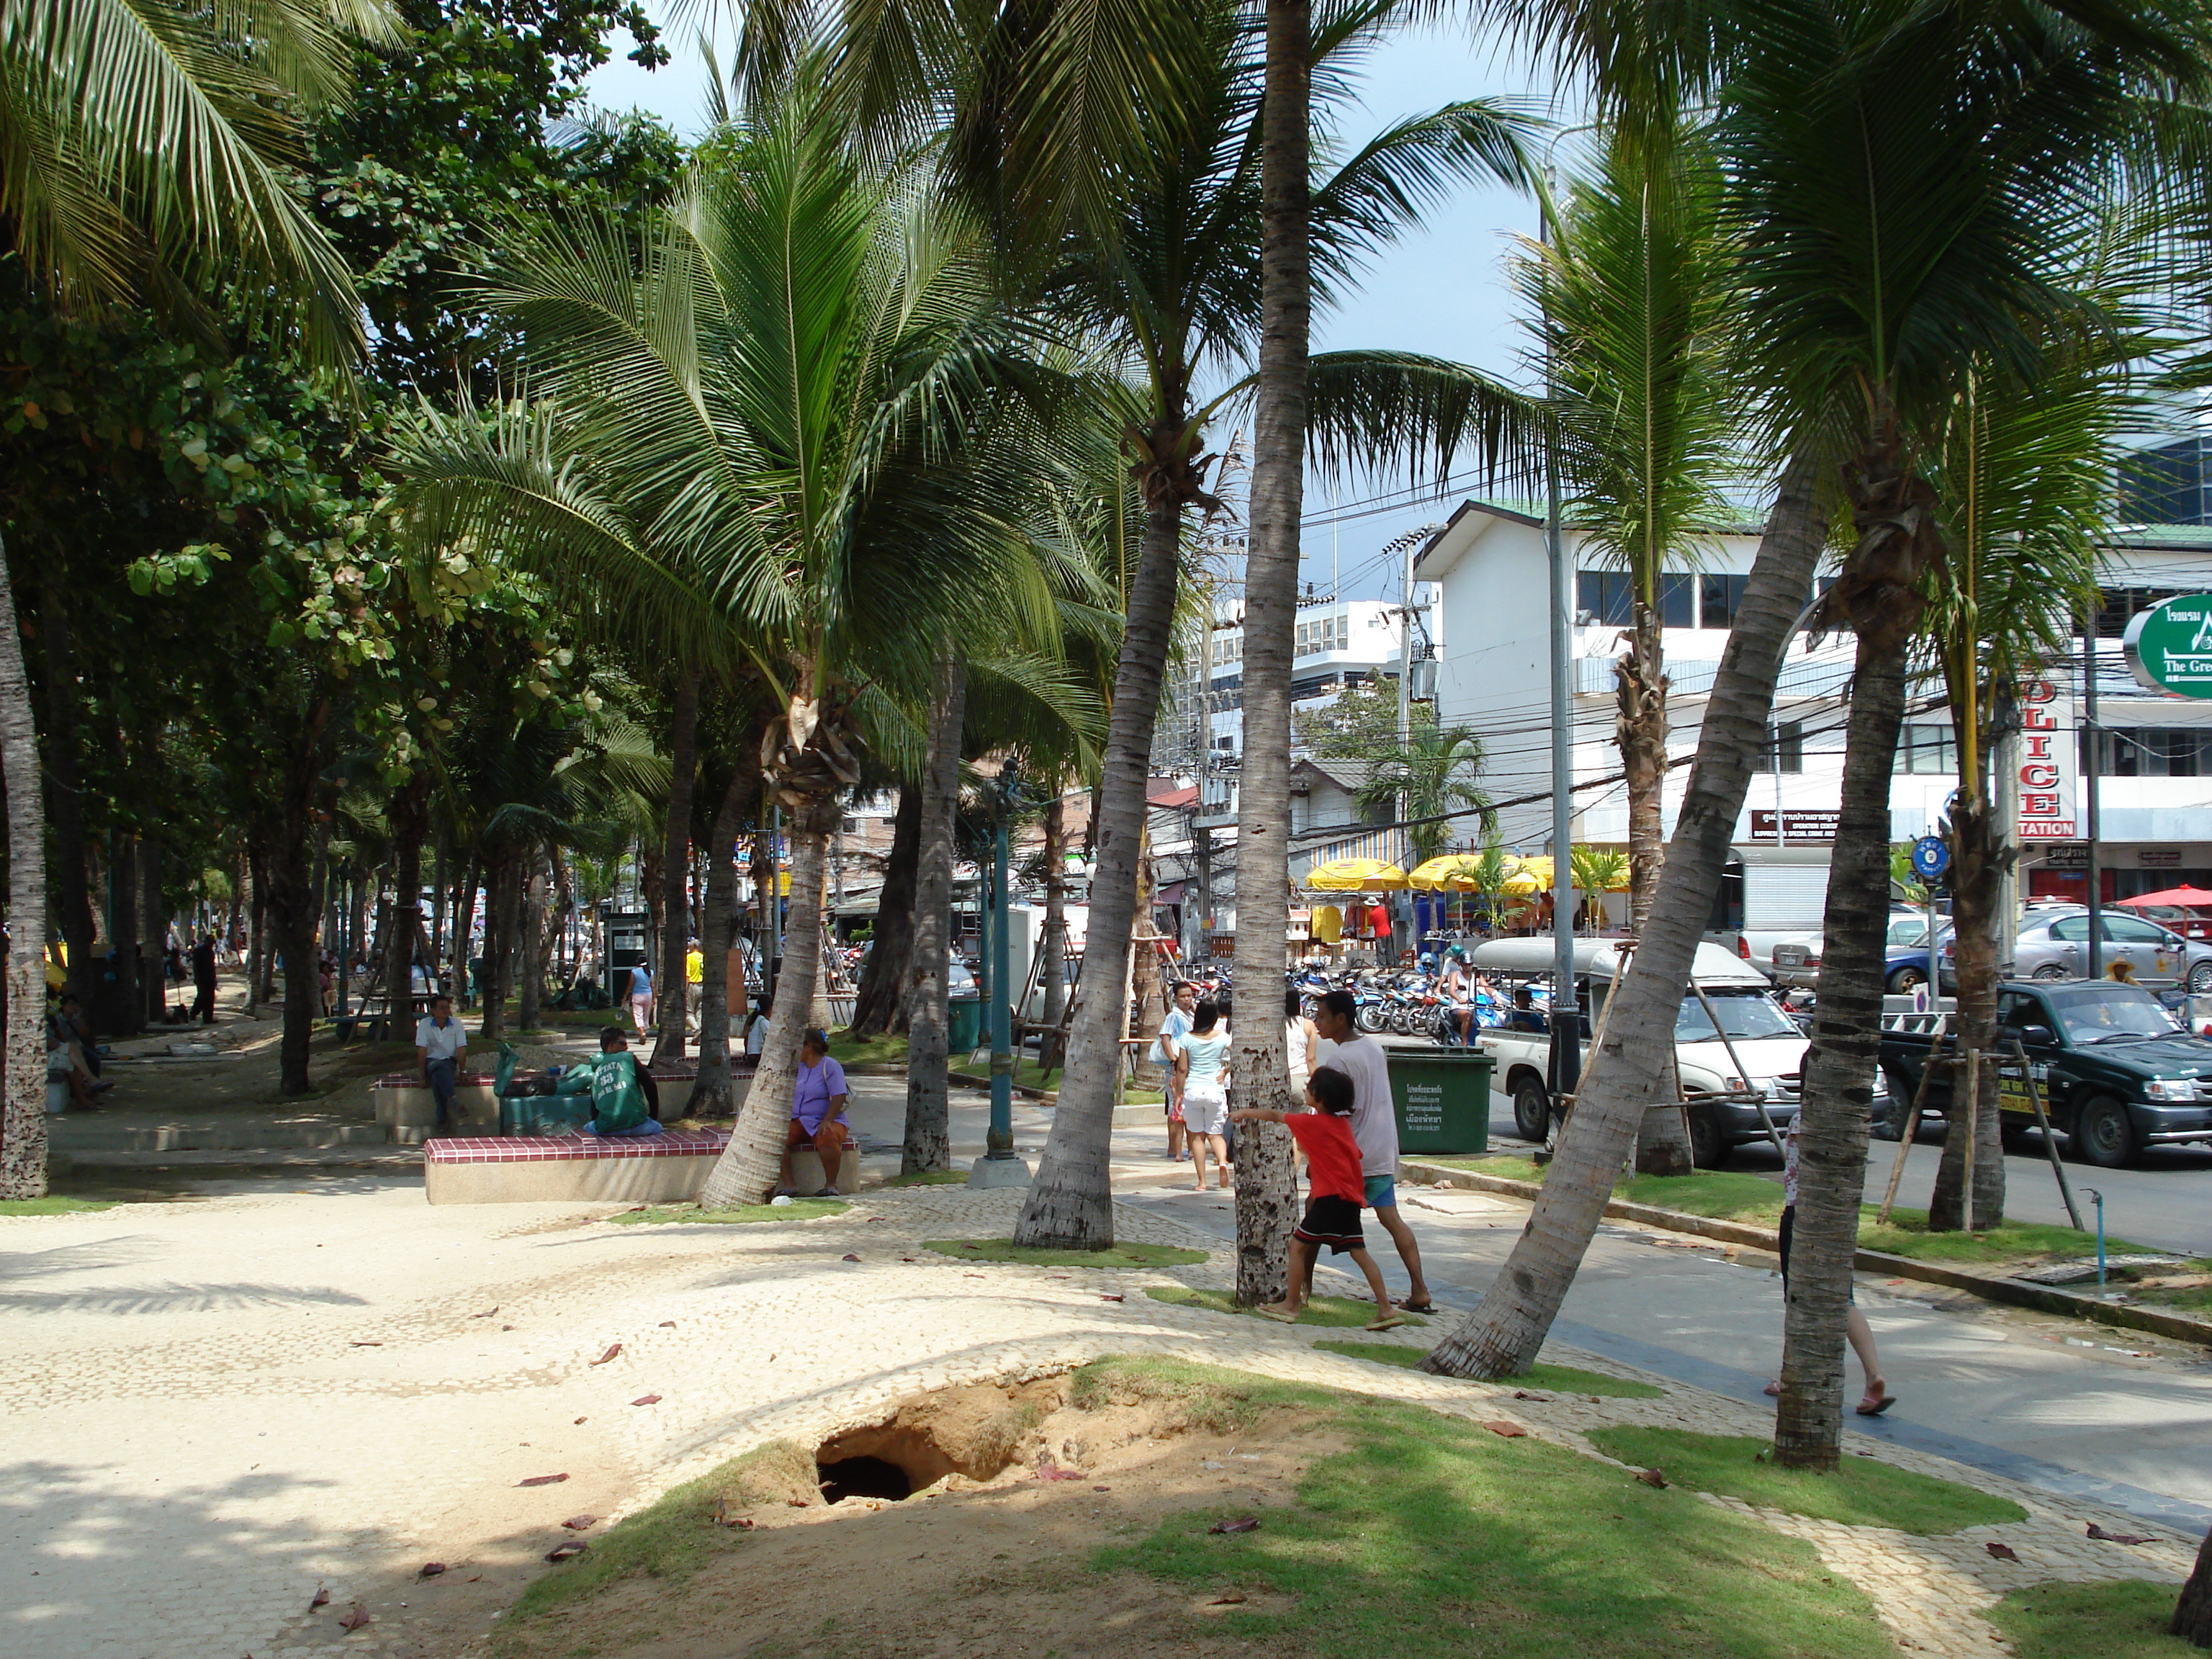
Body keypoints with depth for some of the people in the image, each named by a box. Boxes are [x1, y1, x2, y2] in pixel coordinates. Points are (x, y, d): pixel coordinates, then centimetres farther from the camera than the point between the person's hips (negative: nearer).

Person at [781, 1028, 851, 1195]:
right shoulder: (798, 1066, 18)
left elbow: (839, 1097, -12)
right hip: (799, 1122, 6)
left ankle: (831, 1185, -21)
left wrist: (826, 1122, -24)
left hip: (828, 1121, -6)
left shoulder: (830, 1066, -3)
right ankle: (787, 1185, -23)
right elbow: (790, 1094, 19)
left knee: (827, 1139, -39)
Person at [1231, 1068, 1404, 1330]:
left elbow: (1275, 1117, 3)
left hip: (1332, 1198, -8)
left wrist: (1246, 1112, 19)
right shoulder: (1342, 1122, 12)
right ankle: (1386, 1309, 2)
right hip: (1352, 1197, 8)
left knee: (1298, 1244, 3)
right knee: (1359, 1252, 8)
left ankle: (1290, 1305, 9)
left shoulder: (1314, 1123, -9)